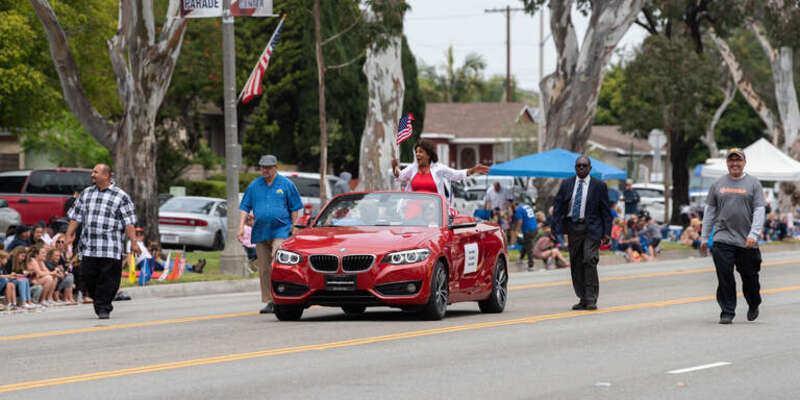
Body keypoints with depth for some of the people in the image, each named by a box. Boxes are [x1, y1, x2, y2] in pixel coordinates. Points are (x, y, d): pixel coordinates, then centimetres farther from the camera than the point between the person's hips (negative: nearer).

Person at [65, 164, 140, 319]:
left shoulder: (121, 197, 2)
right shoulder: (86, 194, 16)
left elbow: (129, 222, -2)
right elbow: (76, 217, 17)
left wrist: (133, 242, -9)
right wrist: (69, 235, 7)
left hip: (110, 249, -4)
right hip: (88, 248, 4)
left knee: (108, 279, -7)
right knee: (88, 277, 0)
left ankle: (103, 308, 3)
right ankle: (101, 304, 18)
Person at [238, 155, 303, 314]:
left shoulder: (286, 184, 3)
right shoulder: (254, 186, 10)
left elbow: (294, 208, 6)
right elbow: (244, 208, 11)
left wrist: (294, 228, 1)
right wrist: (241, 227, 0)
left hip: (281, 231, -4)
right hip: (260, 233, 4)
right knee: (264, 269, 5)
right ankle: (269, 301, 12)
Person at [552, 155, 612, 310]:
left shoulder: (599, 186, 3)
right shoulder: (566, 184, 9)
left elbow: (606, 210, 4)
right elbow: (558, 208, 8)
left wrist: (606, 232, -2)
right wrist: (555, 228, -1)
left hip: (591, 229, -4)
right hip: (572, 228, 4)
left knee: (589, 261, -15)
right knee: (576, 264, 5)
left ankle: (591, 300, -11)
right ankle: (583, 299, 13)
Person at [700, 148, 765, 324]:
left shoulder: (753, 183, 4)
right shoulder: (718, 184, 10)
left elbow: (759, 211, -2)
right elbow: (709, 211, 14)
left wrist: (753, 234, -14)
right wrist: (704, 237, 10)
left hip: (747, 242, -1)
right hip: (722, 240, 1)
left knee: (750, 277, 8)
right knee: (724, 277, -8)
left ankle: (753, 306, 32)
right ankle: (727, 311, -1)